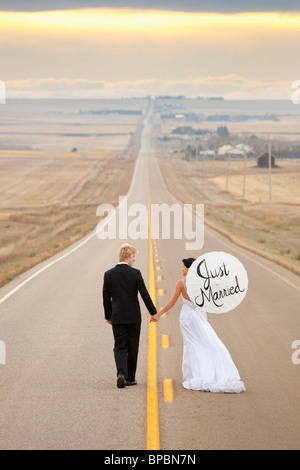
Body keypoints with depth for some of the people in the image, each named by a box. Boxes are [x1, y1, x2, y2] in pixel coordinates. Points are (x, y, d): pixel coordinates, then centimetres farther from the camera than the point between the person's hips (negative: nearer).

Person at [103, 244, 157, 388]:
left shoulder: (109, 274, -2)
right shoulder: (135, 273, -8)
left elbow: (106, 297, 3)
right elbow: (144, 294, -8)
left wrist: (108, 316, 14)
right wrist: (153, 312, 1)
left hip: (117, 317, 1)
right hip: (133, 317, -1)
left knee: (119, 346, 5)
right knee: (132, 348, 11)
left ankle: (121, 373, -18)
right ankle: (130, 378, 17)